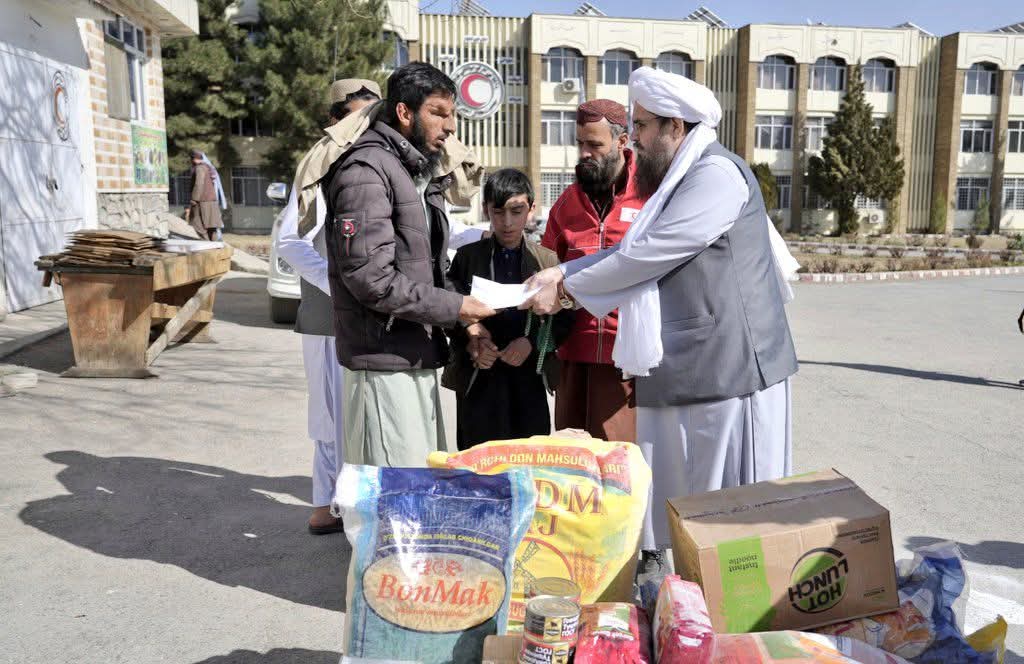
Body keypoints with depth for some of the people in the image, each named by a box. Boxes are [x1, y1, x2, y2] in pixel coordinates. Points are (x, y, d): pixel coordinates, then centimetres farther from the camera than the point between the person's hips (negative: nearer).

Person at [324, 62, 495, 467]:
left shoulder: (419, 174, 19)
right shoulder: (366, 171, -12)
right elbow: (371, 276, -21)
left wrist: (466, 322, 6)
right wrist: (454, 308, -14)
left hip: (419, 358, 9)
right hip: (384, 363, -9)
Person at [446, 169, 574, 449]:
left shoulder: (548, 261, 7)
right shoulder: (467, 257, 6)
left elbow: (564, 320, 5)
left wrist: (532, 342, -10)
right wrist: (470, 343, -12)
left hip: (530, 378, 1)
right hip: (478, 379, 0)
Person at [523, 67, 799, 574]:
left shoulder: (717, 175, -14)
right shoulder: (681, 180, 19)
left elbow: (647, 254, -19)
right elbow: (632, 250, 15)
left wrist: (566, 290, -10)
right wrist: (562, 273, 3)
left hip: (729, 369, -9)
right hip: (683, 368, 10)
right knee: (671, 494, 15)